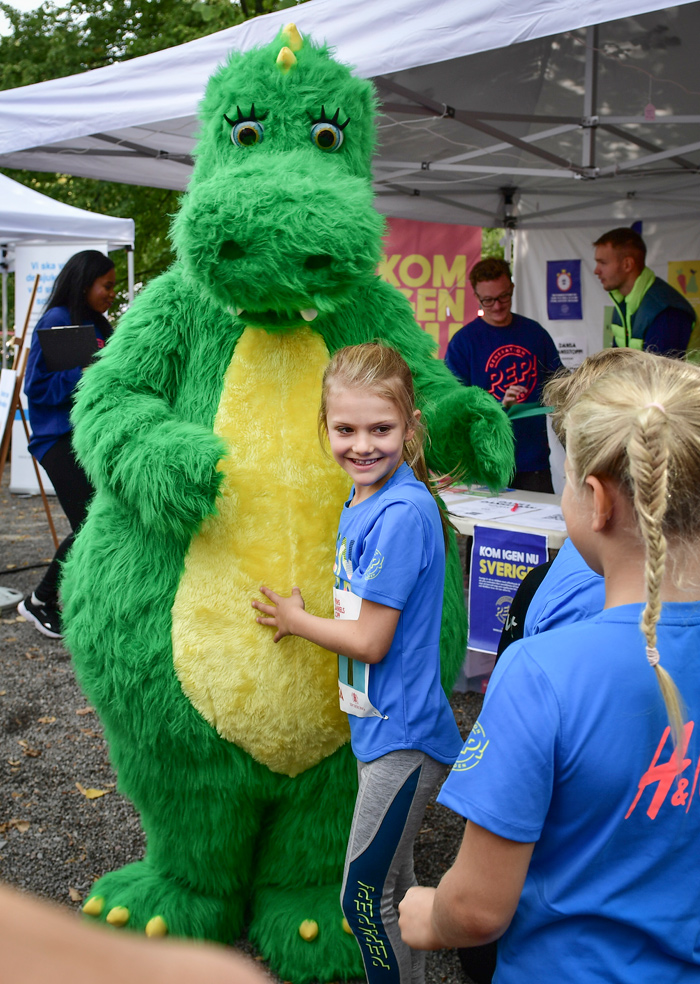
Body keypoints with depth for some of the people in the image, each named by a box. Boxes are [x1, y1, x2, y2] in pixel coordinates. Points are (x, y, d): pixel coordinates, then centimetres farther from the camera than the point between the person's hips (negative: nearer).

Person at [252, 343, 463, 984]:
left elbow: (370, 641, -20)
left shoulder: (402, 513, -24)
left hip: (403, 734, -9)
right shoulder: (365, 499, 5)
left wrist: (295, 620, -6)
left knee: (366, 898, 3)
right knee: (390, 887, 23)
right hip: (380, 724, 9)